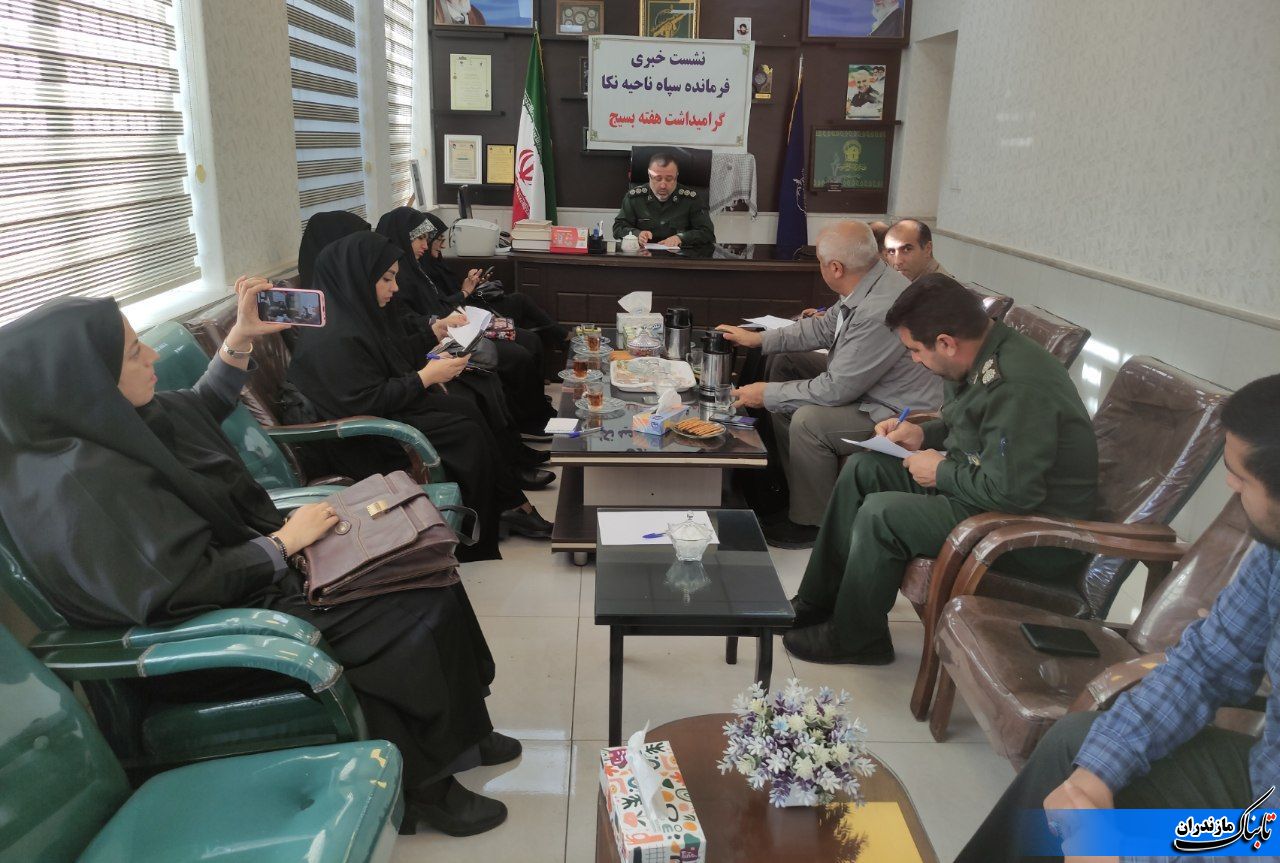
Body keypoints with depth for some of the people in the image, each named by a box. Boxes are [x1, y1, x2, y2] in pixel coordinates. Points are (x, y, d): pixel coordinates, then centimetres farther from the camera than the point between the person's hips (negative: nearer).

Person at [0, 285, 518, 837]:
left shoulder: (108, 421, -1)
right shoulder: (80, 481, -29)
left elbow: (200, 410, 20)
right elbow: (182, 591, -30)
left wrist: (240, 338, 9)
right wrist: (286, 540, -19)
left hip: (243, 560, 9)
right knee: (422, 612, -12)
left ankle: (459, 735, 17)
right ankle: (426, 781, 9)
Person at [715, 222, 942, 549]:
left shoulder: (880, 312, -33)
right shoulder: (870, 283, -3)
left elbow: (836, 389, -27)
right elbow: (825, 328, 14)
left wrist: (767, 394, -16)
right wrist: (759, 339, 10)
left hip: (899, 415, -10)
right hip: (867, 389, 11)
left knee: (808, 421, -27)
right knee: (785, 365, 12)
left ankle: (812, 523, -3)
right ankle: (791, 488, 21)